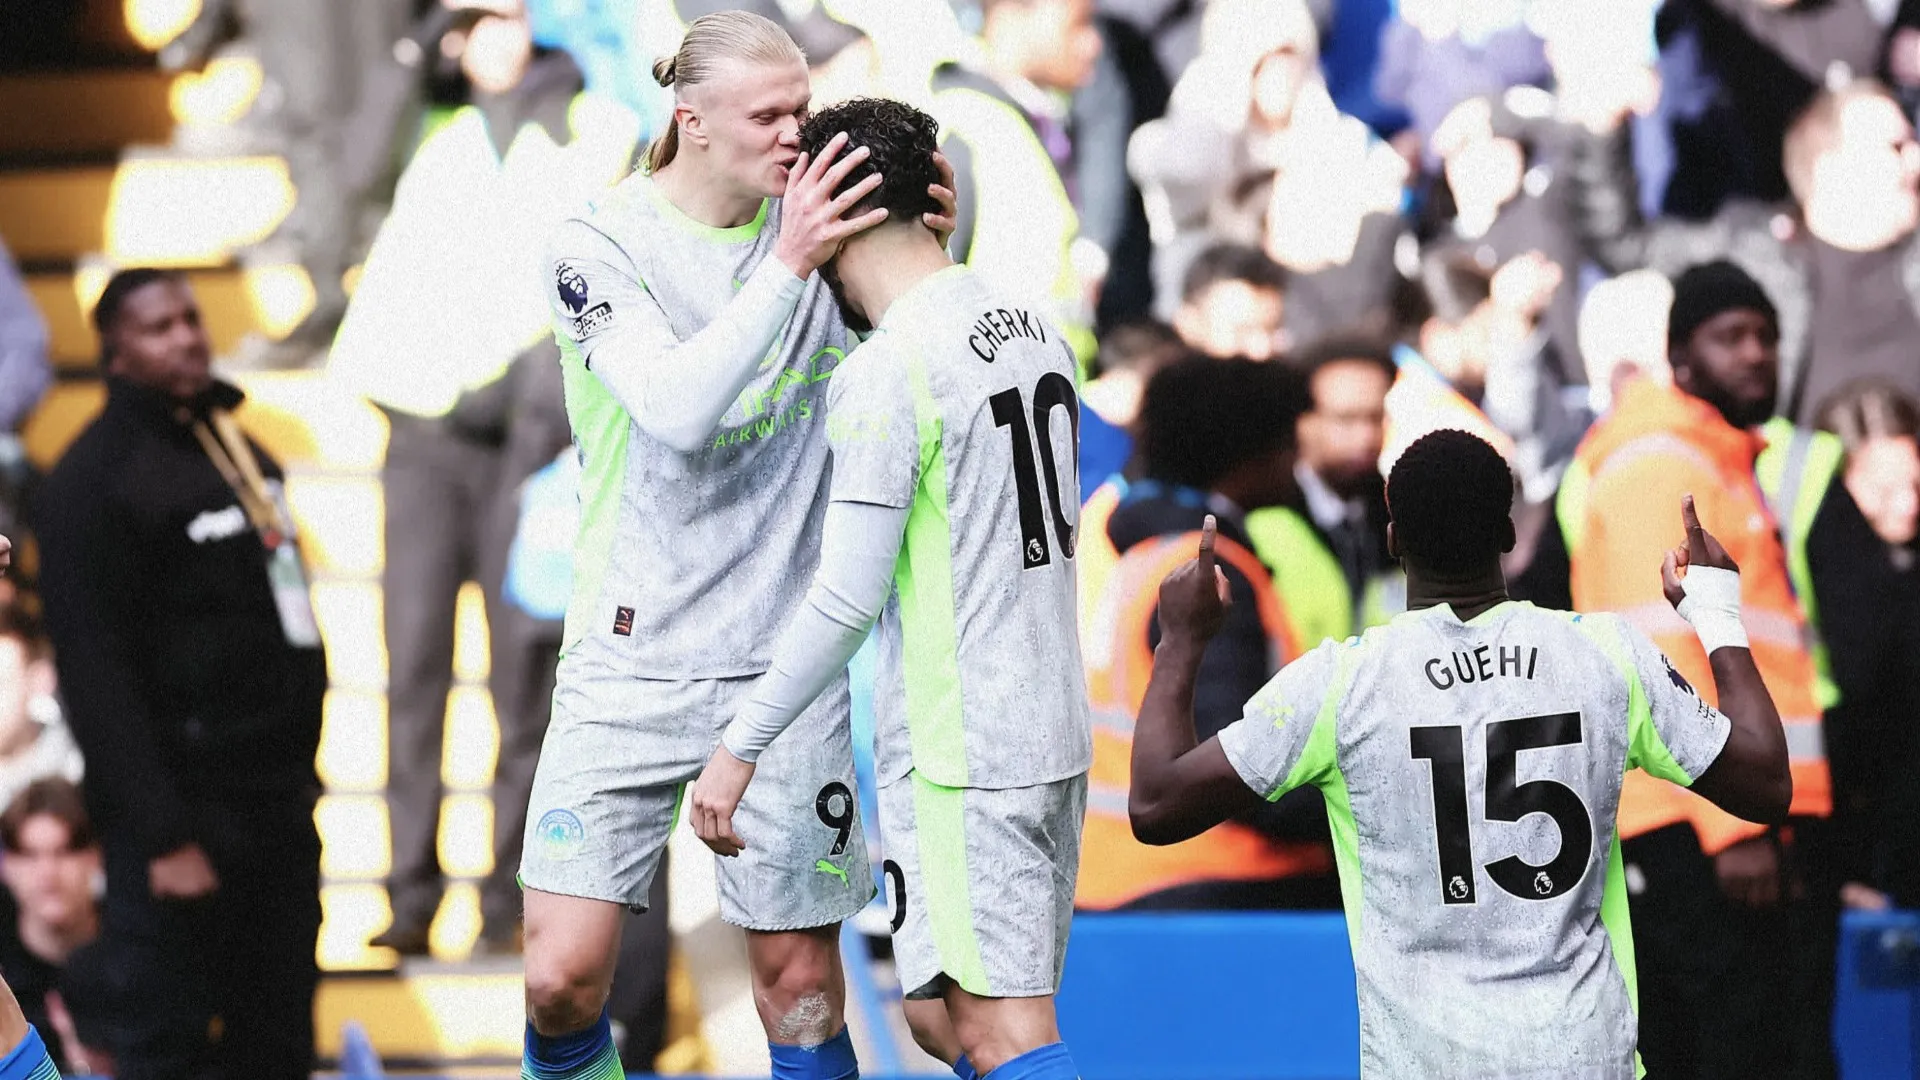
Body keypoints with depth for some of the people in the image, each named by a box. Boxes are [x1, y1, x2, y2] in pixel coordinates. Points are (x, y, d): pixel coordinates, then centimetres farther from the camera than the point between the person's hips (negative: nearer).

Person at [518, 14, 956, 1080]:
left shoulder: (815, 227, 4)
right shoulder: (601, 242, -5)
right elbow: (677, 408, -21)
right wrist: (789, 269, -26)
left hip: (782, 661, 2)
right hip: (632, 661, -2)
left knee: (800, 983, 2)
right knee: (563, 976, -9)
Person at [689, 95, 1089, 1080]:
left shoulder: (884, 372, -16)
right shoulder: (1035, 331, 10)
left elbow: (848, 597, -18)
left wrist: (740, 747, -11)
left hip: (956, 757, -8)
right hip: (1052, 730, 9)